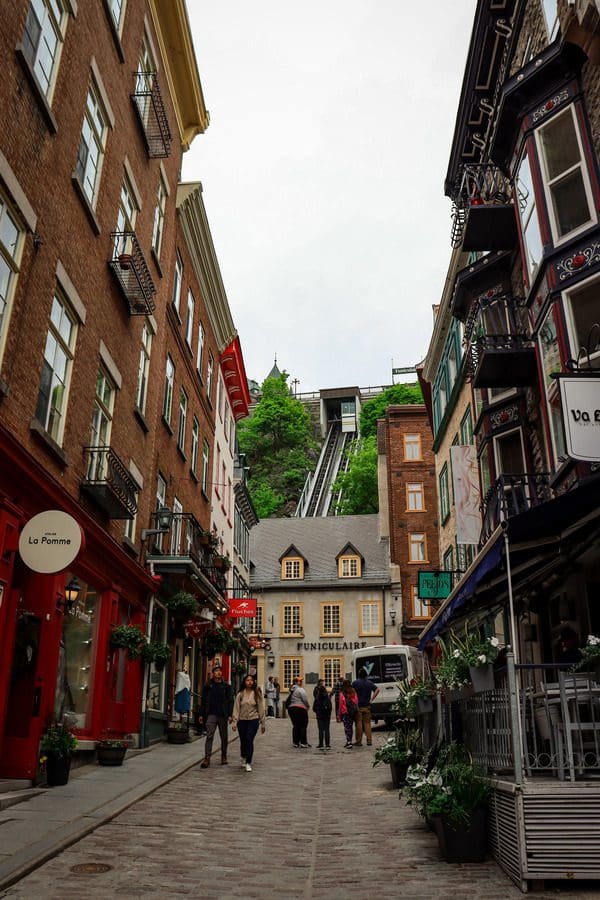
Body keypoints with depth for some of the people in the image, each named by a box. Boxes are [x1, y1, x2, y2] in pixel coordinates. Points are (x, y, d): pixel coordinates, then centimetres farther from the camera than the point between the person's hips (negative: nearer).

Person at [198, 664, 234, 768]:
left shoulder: (226, 686, 4)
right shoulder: (208, 686, 5)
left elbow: (230, 701, 2)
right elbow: (203, 700, 8)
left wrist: (230, 715, -6)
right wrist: (201, 714, 3)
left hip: (223, 715, 1)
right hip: (211, 714, -1)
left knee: (224, 737, 10)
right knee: (209, 736, -10)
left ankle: (224, 756, 24)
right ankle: (207, 758, -10)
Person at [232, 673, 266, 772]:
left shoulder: (257, 694, 0)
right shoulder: (240, 695, 2)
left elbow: (261, 709, 3)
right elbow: (236, 709, 1)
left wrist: (262, 723, 3)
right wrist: (234, 722, -7)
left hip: (253, 720, -2)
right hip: (242, 720, 2)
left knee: (249, 740, -15)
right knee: (243, 741, 10)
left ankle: (248, 763, -7)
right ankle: (243, 758, 39)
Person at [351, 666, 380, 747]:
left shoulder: (355, 682, -7)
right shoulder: (370, 683, 4)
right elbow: (377, 689, -3)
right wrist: (372, 699, -2)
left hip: (358, 706, -3)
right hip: (367, 706, 3)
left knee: (358, 723, 2)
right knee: (367, 723, 9)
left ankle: (359, 741, 3)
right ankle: (369, 740, 6)